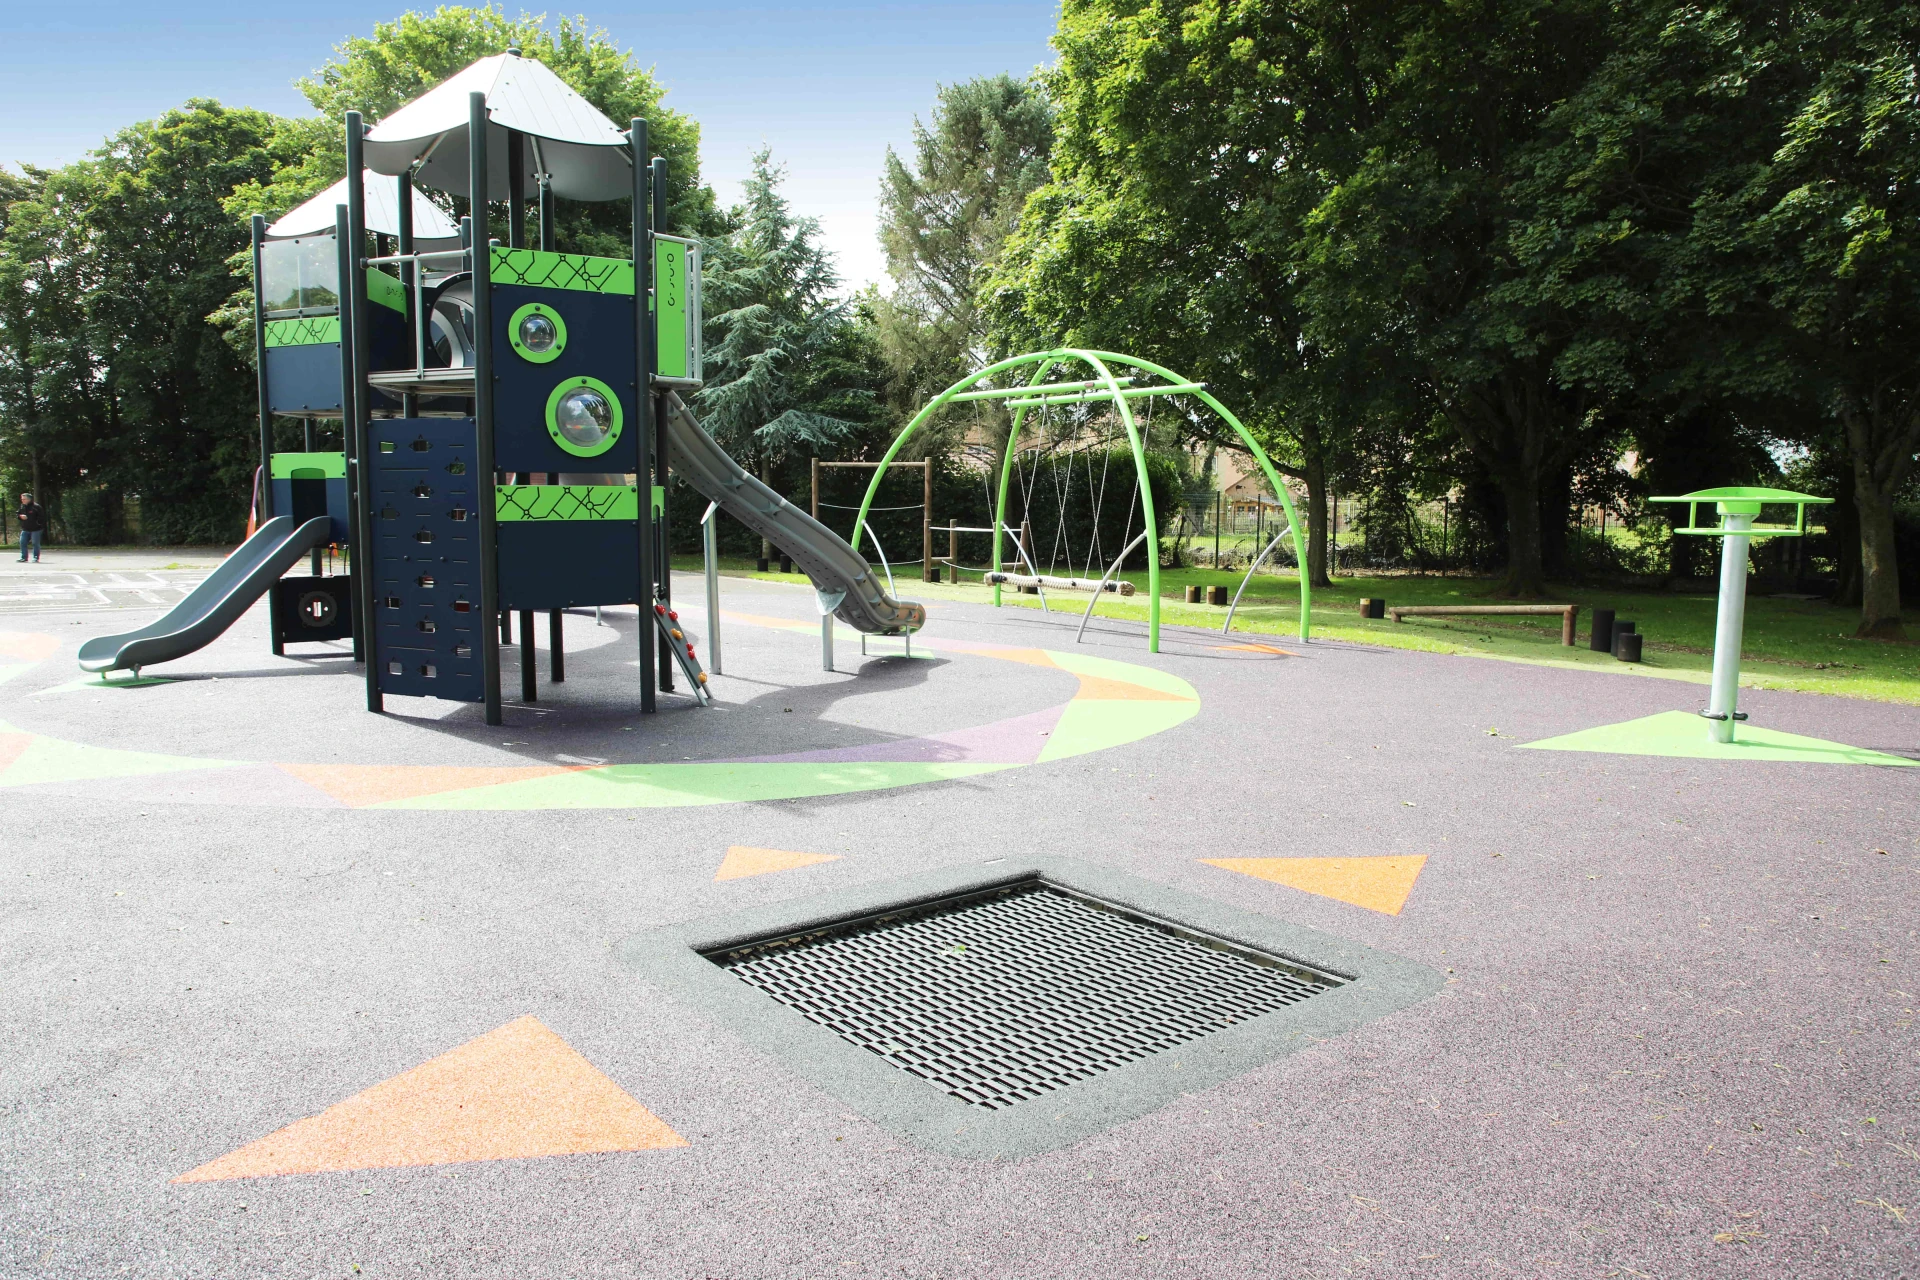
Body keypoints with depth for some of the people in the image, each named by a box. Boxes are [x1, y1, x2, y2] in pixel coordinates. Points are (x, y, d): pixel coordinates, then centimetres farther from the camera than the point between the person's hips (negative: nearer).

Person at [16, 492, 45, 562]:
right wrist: (20, 516, -5)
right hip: (25, 529, 7)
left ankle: (36, 558, 4)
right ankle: (24, 557, 13)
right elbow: (16, 514, 17)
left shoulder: (36, 507, -10)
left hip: (35, 529, -7)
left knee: (35, 543, -4)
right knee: (22, 543, 5)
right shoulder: (22, 507, 10)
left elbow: (42, 517, -11)